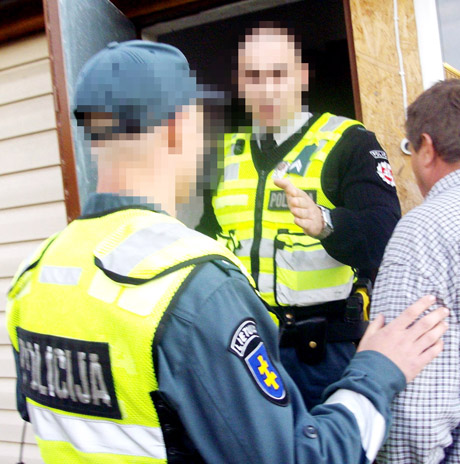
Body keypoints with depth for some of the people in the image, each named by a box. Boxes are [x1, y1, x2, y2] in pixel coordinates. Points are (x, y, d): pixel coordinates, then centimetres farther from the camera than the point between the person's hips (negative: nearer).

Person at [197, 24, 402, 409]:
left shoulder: (348, 142, -5)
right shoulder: (225, 153, 11)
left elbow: (384, 233, -19)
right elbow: (208, 233, 21)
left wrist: (324, 223, -39)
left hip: (323, 349, -4)